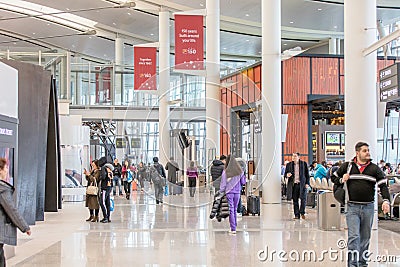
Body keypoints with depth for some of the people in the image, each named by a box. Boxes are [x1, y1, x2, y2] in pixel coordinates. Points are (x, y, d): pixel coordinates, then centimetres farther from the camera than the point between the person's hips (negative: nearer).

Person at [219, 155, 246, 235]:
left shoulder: (226, 171, -10)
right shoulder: (239, 171, -1)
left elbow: (223, 183, -8)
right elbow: (243, 182, 5)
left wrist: (221, 192, 3)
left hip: (229, 192, -3)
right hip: (237, 192, 3)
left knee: (231, 210, 0)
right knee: (234, 210, 16)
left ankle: (233, 229, -3)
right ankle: (234, 226, 22)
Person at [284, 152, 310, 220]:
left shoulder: (304, 164, 4)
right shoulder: (289, 165, 9)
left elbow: (307, 174, 6)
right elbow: (285, 174, 14)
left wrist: (307, 183, -3)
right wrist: (287, 175, -11)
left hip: (302, 184, -2)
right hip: (293, 184, 2)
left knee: (303, 199, -4)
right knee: (295, 200, 2)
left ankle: (302, 212, 13)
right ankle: (296, 215, 8)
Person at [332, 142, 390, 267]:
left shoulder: (374, 168, 4)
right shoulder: (347, 166, 4)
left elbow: (383, 185, -2)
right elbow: (333, 177, 16)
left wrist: (386, 200, -18)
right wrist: (341, 180, -6)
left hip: (368, 207, 2)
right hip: (352, 207, -2)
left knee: (365, 238, 13)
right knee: (353, 236, -11)